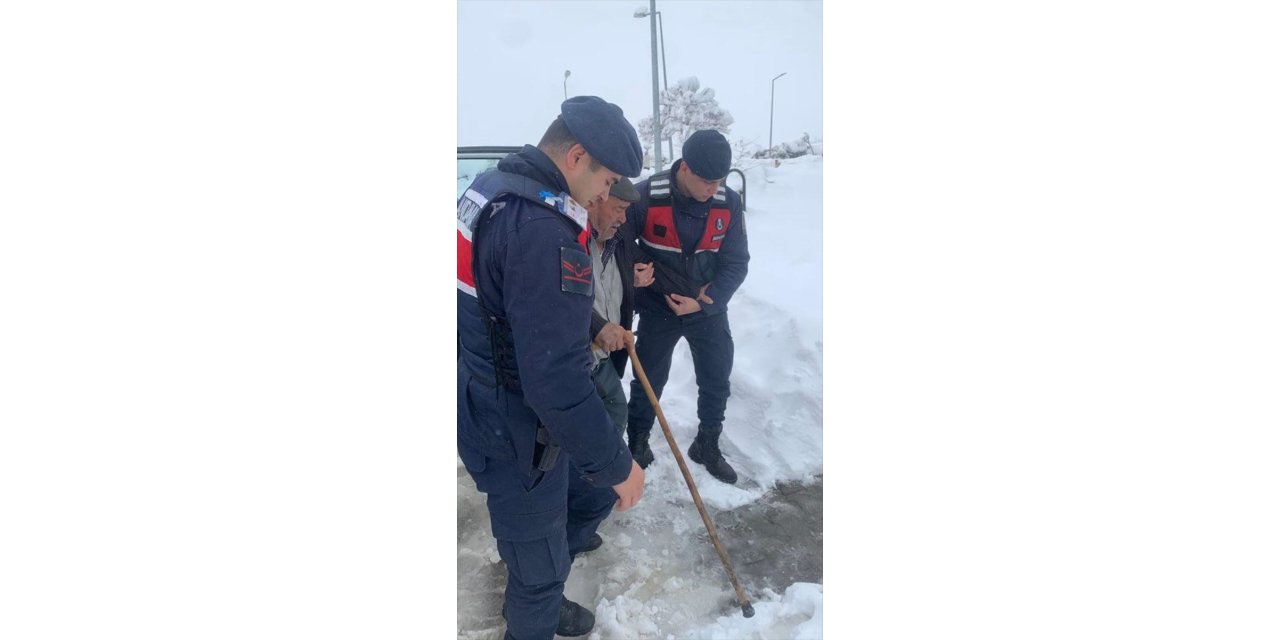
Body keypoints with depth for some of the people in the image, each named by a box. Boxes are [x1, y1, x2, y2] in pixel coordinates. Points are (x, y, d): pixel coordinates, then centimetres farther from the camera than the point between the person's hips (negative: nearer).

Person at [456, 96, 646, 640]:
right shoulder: (543, 229, -29)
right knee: (540, 567, 12)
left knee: (593, 496, 26)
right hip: (516, 434, -10)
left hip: (487, 406, 10)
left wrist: (592, 327, 18)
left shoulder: (489, 186, 3)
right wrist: (615, 464, -20)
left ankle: (537, 596, 47)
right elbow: (557, 380, -31)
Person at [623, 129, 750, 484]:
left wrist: (705, 301, -17)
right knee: (648, 382, 11)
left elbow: (736, 263, -8)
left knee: (717, 382, 12)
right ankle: (637, 445, 33)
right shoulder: (646, 197, -21)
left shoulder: (729, 202, -12)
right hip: (657, 308, -2)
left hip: (709, 309, 3)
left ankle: (707, 446, 34)